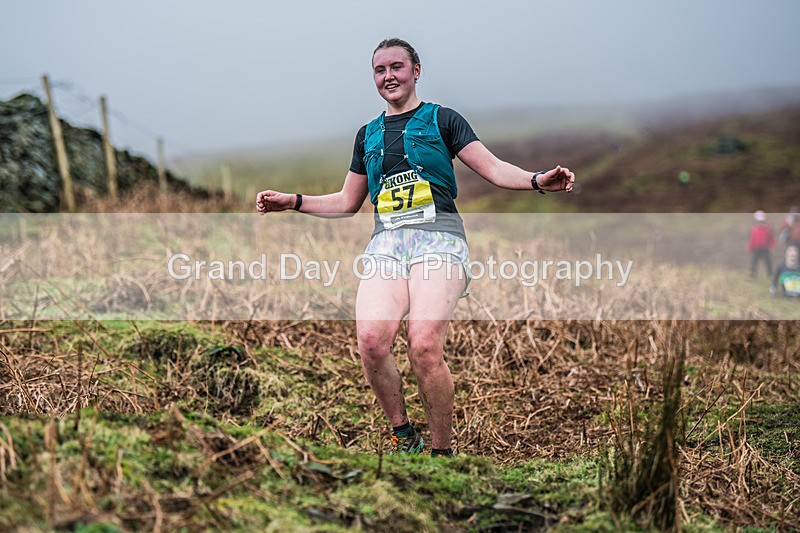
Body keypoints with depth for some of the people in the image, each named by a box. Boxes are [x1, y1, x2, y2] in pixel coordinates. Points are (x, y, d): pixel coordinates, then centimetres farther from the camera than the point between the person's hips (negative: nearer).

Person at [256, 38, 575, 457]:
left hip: (437, 236, -4)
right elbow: (348, 201, 32)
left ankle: (441, 452, -9)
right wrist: (293, 202, 21)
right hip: (386, 241, 4)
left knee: (424, 347, -25)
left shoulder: (441, 119, 13)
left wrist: (538, 181, -12)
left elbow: (493, 168, 6)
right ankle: (403, 437, -2)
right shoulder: (368, 135, 25)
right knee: (371, 341, -22)